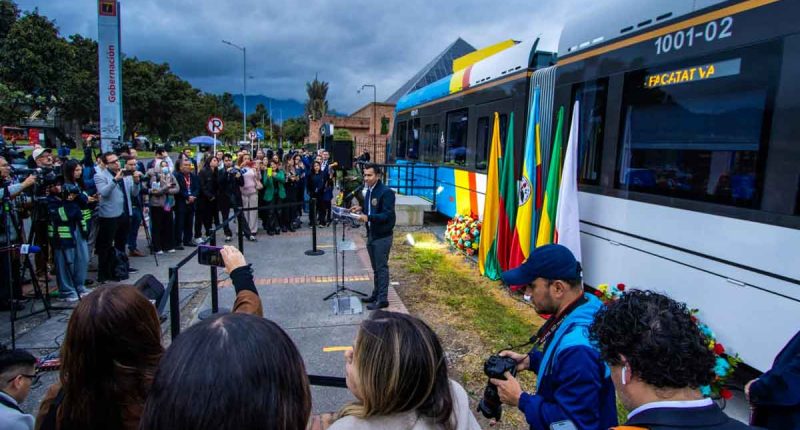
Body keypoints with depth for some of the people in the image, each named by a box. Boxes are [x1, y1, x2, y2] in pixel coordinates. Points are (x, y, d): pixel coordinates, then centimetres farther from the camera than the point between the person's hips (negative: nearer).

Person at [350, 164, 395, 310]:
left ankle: (383, 299, 6)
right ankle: (376, 294, 28)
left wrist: (368, 217, -32)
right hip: (371, 235, 8)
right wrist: (361, 208, 1)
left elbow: (387, 215, -23)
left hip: (382, 236, -8)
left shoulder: (386, 192, -17)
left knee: (382, 268, -2)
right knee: (375, 268, 17)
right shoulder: (369, 191, 10)